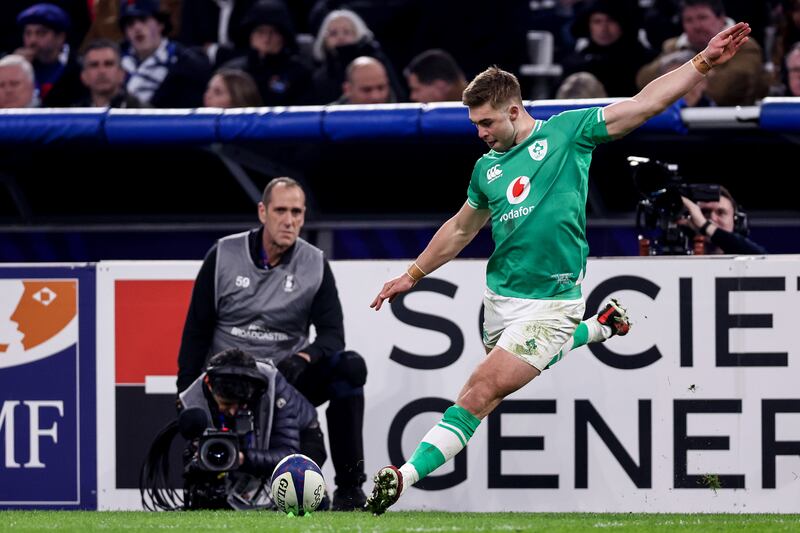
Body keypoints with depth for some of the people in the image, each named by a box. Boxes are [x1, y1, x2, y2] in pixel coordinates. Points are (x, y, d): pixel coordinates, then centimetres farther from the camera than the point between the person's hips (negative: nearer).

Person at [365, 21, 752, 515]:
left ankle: (408, 476, -20)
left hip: (549, 303, -7)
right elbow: (460, 229, 28)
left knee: (479, 395, -17)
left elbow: (645, 103, -4)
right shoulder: (487, 167, 13)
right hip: (499, 299, 7)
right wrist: (412, 276, 30)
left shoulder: (567, 132, -2)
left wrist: (704, 62, -12)